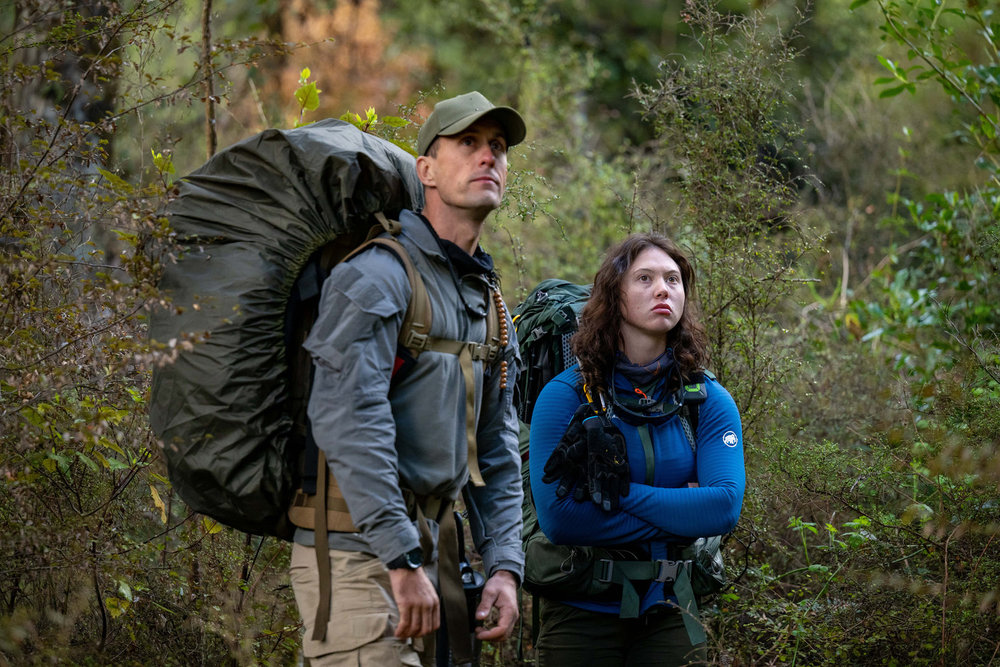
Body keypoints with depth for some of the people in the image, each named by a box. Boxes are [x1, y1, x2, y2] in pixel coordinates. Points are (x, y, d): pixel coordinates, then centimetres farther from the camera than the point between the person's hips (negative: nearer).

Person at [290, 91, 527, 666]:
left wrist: (504, 567, 7)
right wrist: (402, 560, -26)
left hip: (430, 551, 9)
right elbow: (349, 418, -22)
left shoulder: (491, 303, 18)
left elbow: (498, 451, 20)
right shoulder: (379, 274, -10)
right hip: (360, 553, -9)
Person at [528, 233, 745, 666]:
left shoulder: (709, 400, 1)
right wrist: (679, 520, -16)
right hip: (583, 610, -2)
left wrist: (620, 494, -18)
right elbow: (557, 516, -19)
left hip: (669, 612, 2)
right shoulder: (566, 395, -8)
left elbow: (725, 506, -14)